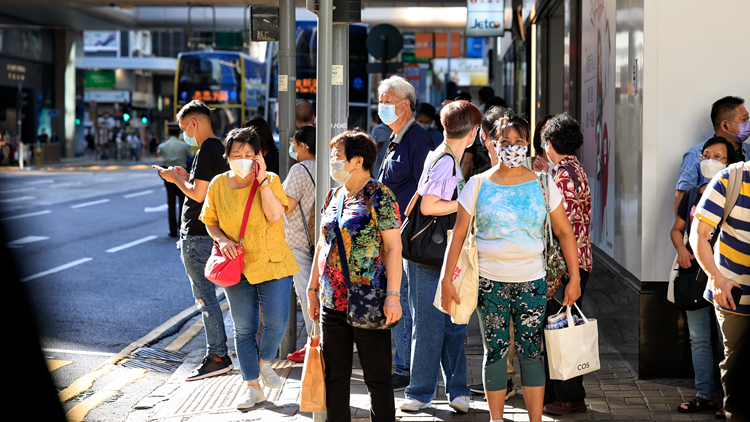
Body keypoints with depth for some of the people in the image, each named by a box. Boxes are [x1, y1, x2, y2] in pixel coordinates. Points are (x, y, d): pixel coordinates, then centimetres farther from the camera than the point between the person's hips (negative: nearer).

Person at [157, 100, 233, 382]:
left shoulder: (206, 152, -16)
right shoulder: (220, 149, 14)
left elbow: (198, 194, -22)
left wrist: (176, 179, -7)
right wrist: (186, 177, 16)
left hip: (196, 236, -10)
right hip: (212, 233, 10)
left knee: (204, 296, -6)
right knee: (206, 295, 15)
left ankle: (217, 357, -4)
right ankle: (217, 354, 18)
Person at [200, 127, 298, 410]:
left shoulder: (270, 181, -4)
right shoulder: (218, 185, 2)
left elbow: (274, 215, -19)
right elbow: (210, 221, 10)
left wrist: (262, 179, -22)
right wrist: (222, 240, -9)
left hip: (272, 264, -2)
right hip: (237, 267, 2)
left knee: (276, 321, -9)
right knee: (243, 329, 4)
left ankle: (264, 362, 23)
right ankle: (253, 387, 16)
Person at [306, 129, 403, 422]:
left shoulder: (378, 196, -8)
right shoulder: (333, 197, 14)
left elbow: (394, 247, -12)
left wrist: (393, 295, -18)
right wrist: (312, 289, 18)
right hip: (333, 301, 7)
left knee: (377, 376, 0)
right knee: (334, 376, 11)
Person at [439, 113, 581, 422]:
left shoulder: (542, 185, 4)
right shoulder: (478, 185, 2)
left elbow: (564, 232, 6)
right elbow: (458, 235, 3)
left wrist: (574, 277, 1)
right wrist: (446, 279, -2)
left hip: (531, 281, 0)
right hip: (489, 281, 0)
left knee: (531, 351, 0)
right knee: (495, 350, 4)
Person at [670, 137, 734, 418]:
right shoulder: (692, 196, 12)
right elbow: (676, 229, 21)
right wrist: (681, 249, 1)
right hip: (694, 274, 6)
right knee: (698, 339, 10)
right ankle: (705, 395, 20)